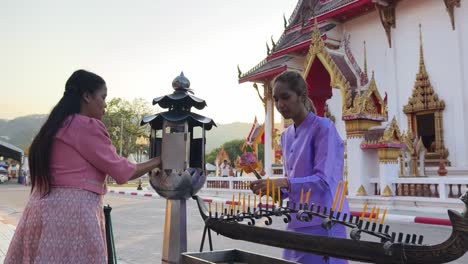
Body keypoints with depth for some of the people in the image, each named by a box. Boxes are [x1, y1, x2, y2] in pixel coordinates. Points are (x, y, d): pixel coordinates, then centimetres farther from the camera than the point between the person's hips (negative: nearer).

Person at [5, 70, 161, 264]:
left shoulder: (55, 126, 16)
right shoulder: (88, 126, -10)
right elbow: (121, 171, -6)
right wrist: (158, 162, 6)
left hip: (44, 209, 9)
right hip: (72, 211, -8)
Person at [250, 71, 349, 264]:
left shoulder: (323, 128, -10)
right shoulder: (286, 136, 12)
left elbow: (323, 180, -19)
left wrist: (284, 183, -29)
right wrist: (277, 190, -4)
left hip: (323, 222, -7)